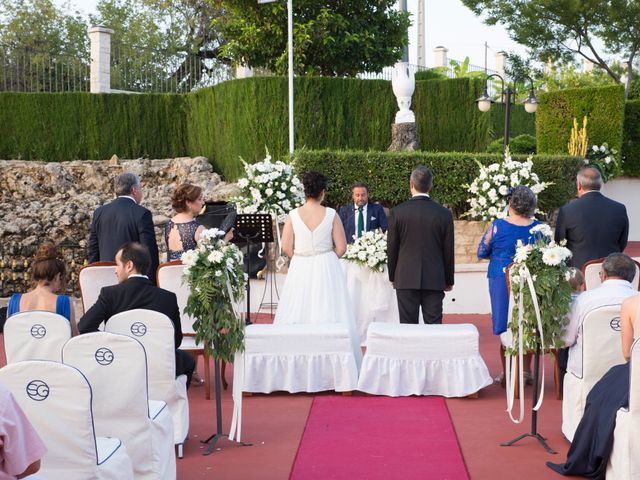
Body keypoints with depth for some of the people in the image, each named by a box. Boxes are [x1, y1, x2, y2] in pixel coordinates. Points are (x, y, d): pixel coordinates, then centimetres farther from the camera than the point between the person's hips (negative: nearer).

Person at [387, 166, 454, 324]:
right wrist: (449, 281, 14)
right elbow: (448, 251, 4)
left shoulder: (397, 212, -4)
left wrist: (392, 277, 13)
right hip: (435, 280, 1)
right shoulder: (444, 214, -2)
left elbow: (392, 249, 1)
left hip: (406, 280, -1)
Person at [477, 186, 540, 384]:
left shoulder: (497, 226, -10)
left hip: (501, 279, -2)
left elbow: (482, 252, 1)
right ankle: (526, 372, 17)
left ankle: (507, 373, 9)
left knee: (505, 325, 6)